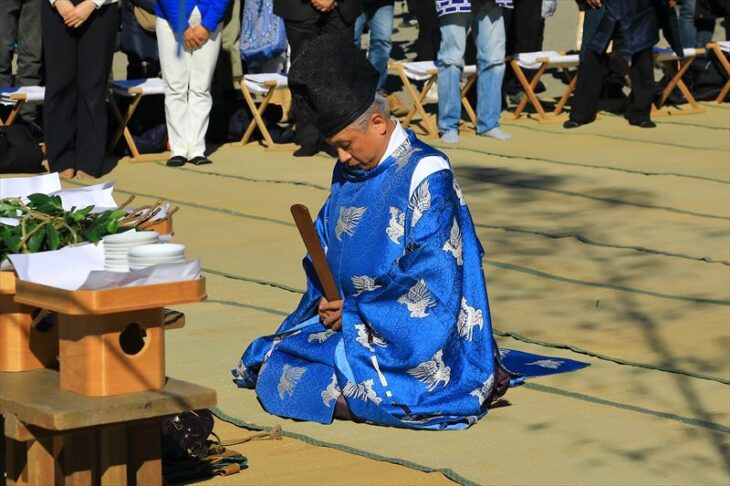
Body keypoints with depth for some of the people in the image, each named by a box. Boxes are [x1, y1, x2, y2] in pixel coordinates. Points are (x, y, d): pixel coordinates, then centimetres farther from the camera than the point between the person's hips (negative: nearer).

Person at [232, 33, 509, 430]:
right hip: (350, 323, 7)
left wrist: (353, 310, -15)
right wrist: (328, 302, -7)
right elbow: (323, 254, 15)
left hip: (414, 334, -7)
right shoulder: (349, 172, 10)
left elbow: (433, 283, -19)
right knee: (268, 368, -11)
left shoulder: (425, 174, -14)